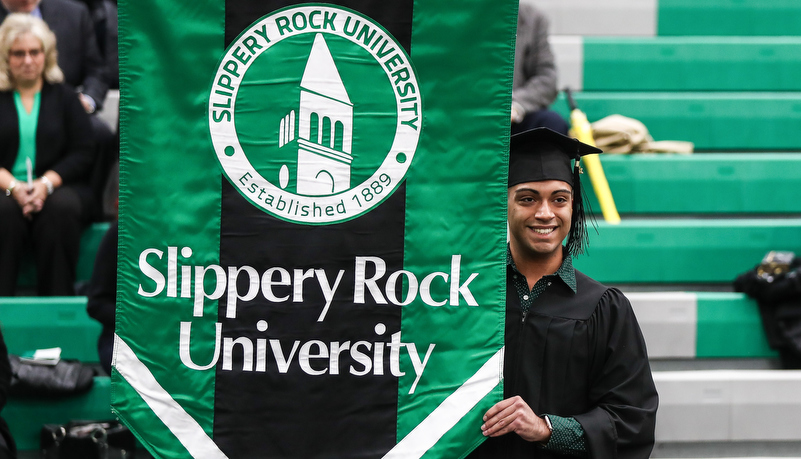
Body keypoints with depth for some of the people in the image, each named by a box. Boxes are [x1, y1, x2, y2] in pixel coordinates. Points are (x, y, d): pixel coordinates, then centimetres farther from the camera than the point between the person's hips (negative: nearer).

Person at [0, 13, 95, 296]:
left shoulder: (64, 96, 15)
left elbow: (83, 154, 6)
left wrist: (46, 183, -12)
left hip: (59, 187, 1)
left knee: (60, 209, -34)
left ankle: (57, 301, -31)